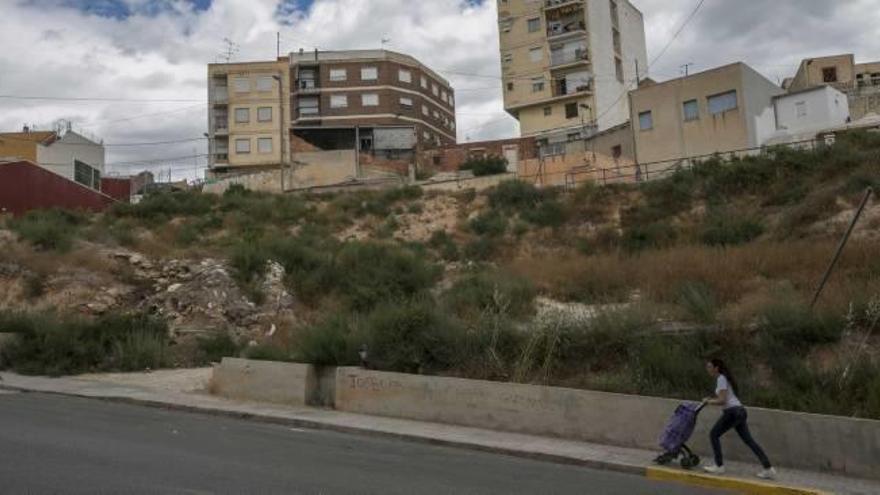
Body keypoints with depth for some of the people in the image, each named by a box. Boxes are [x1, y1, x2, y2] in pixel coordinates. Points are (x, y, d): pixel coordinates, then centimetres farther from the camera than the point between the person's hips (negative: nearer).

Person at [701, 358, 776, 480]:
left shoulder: (721, 379, -10)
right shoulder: (724, 378, 19)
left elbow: (722, 401, -17)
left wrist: (708, 401, -4)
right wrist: (711, 399, 16)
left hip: (732, 412, -10)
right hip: (740, 411, 10)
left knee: (714, 434, 0)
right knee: (748, 440, 8)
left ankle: (719, 466, 1)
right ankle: (768, 469, 5)